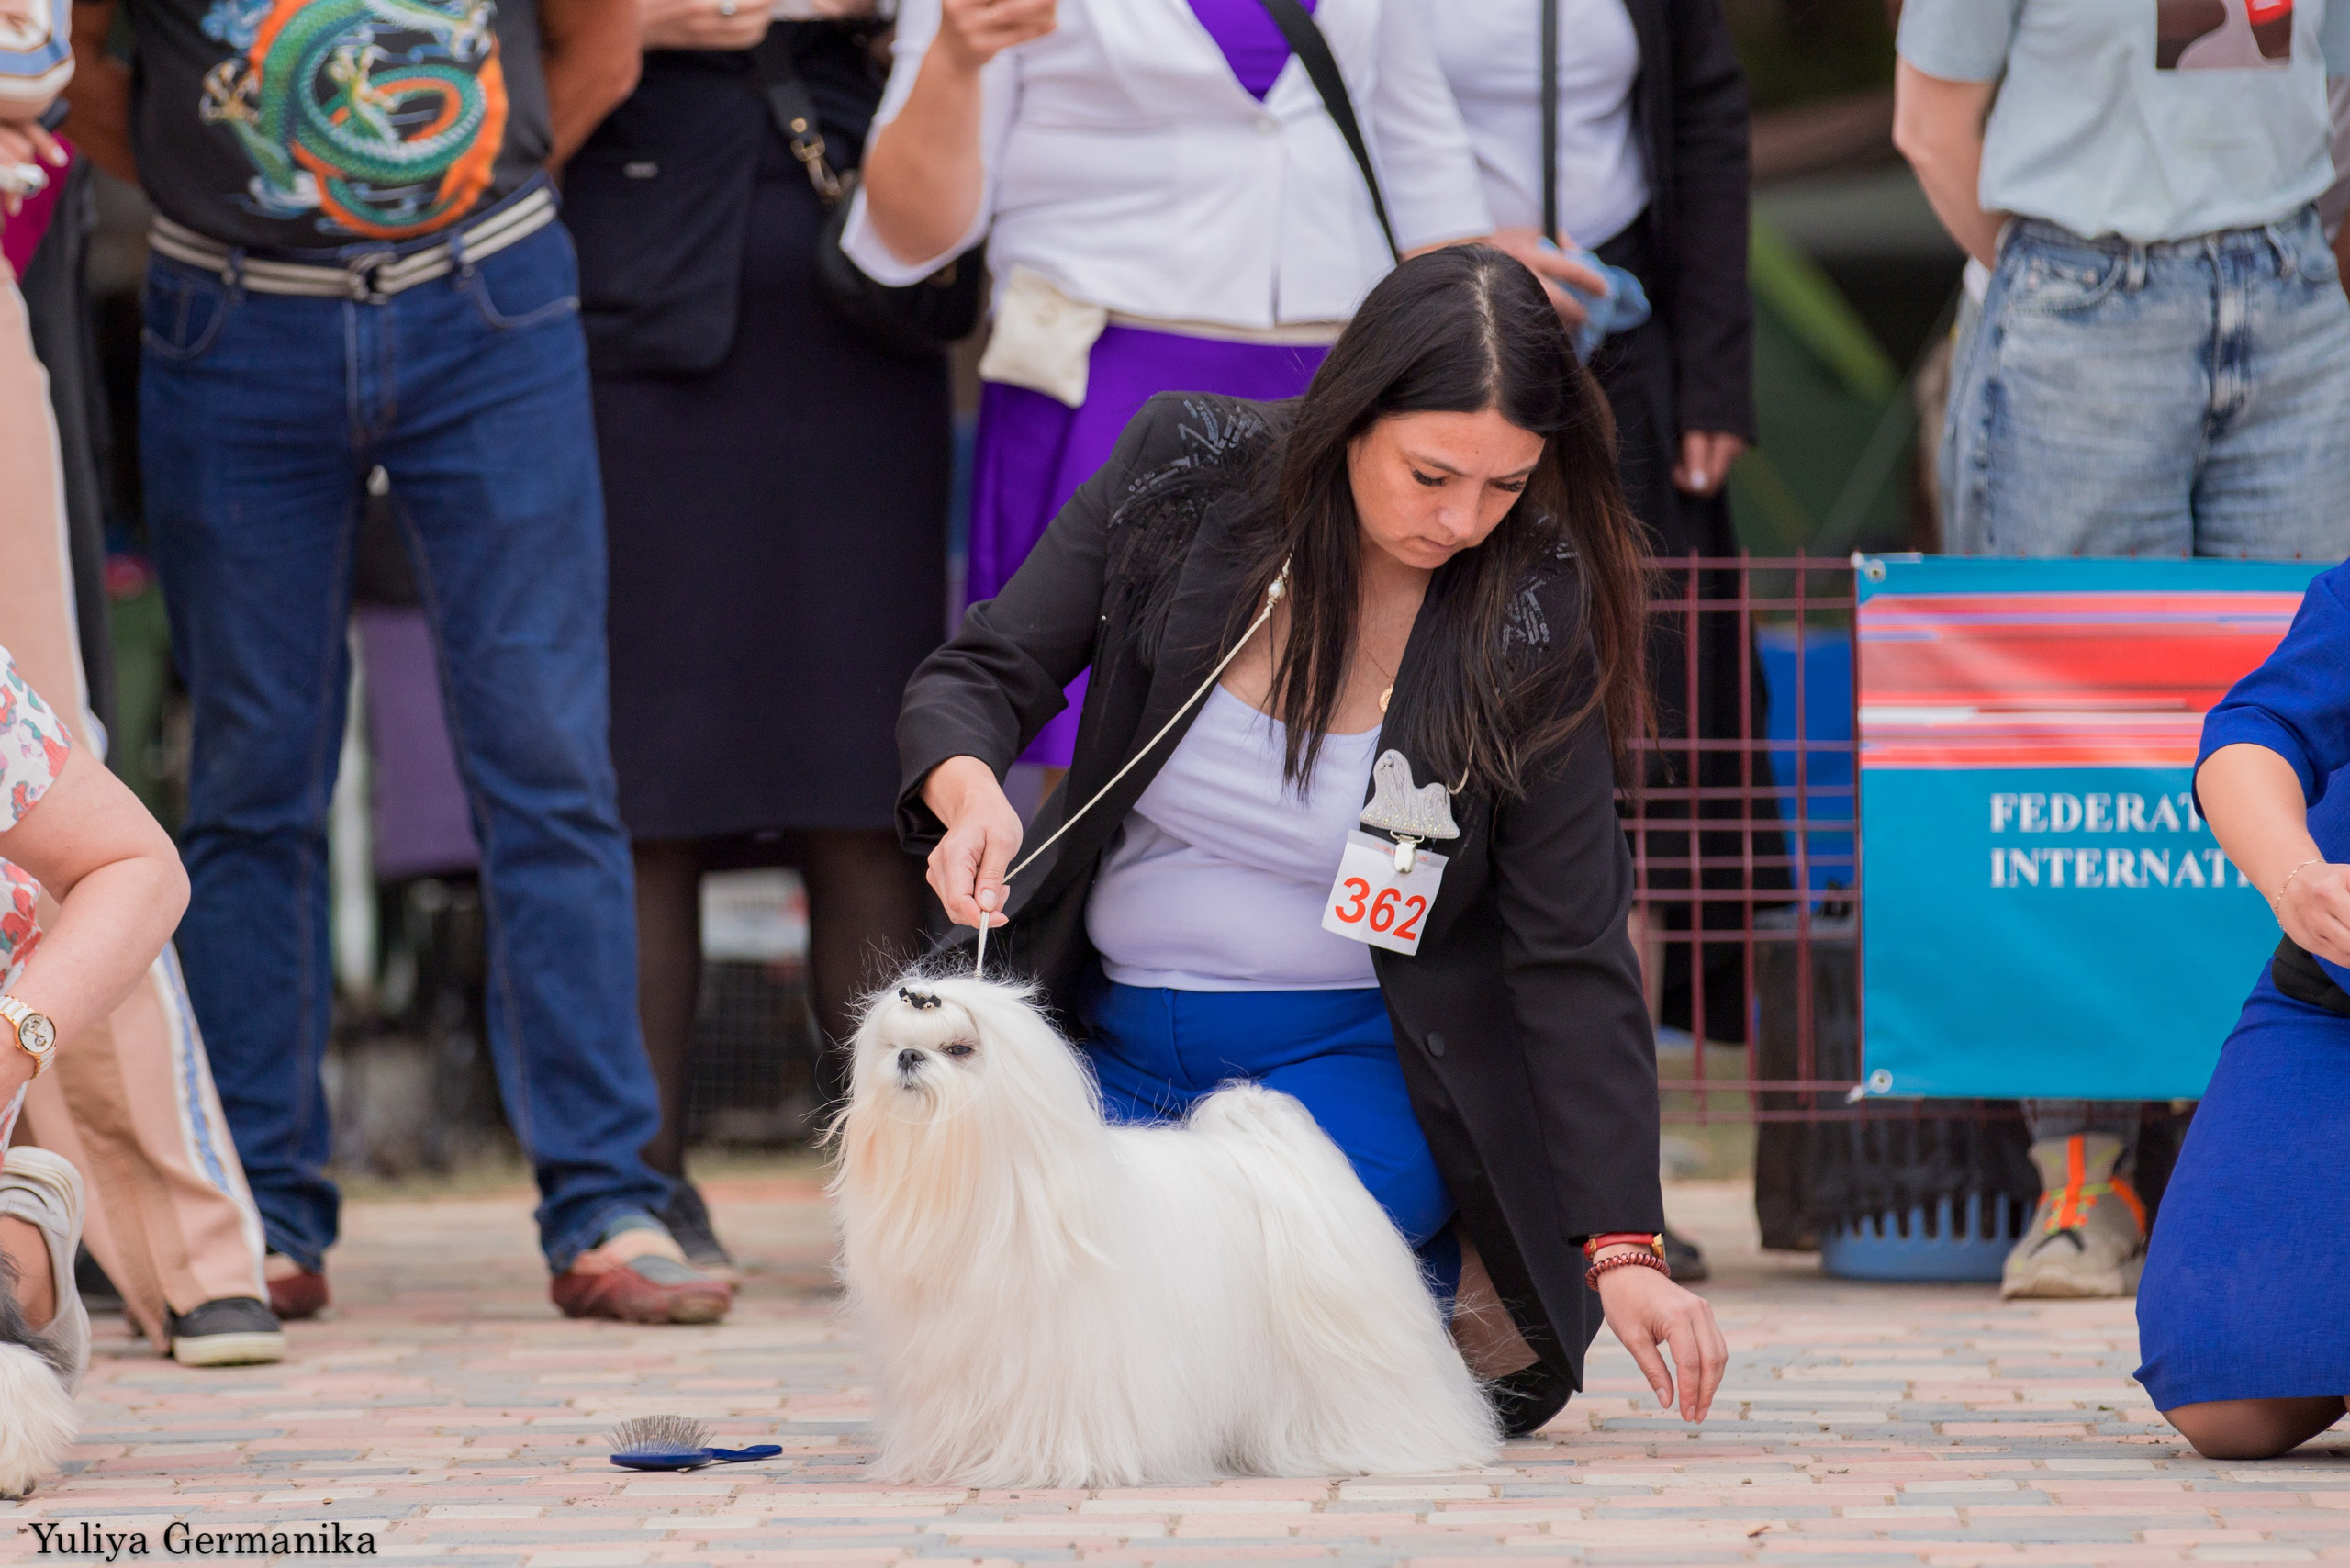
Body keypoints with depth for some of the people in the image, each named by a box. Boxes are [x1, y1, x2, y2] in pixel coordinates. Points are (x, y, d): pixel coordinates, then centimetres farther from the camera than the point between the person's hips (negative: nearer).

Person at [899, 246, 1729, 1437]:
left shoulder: (1531, 620, -16)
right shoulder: (1184, 473, -12)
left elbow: (1574, 956, -14)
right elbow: (975, 677, -4)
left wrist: (1625, 1251, -21)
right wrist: (969, 793, -29)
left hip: (1352, 1064, -3)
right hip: (1111, 1044, 3)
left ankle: (1453, 1296, 2)